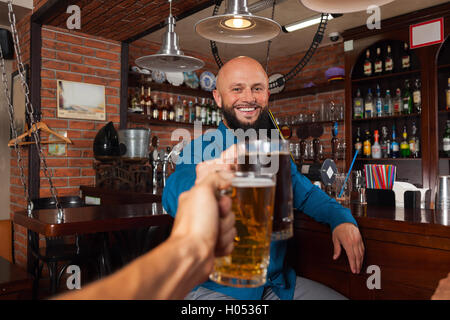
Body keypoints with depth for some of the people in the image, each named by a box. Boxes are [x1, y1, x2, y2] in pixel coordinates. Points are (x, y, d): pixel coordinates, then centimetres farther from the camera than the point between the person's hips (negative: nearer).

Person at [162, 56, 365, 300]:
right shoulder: (200, 150, -9)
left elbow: (305, 194, 19)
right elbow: (175, 197, -29)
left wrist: (342, 220, -1)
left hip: (277, 282, 5)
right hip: (215, 287, -5)